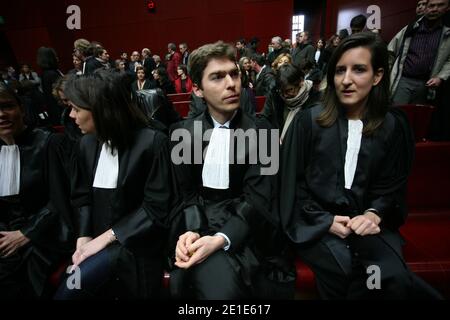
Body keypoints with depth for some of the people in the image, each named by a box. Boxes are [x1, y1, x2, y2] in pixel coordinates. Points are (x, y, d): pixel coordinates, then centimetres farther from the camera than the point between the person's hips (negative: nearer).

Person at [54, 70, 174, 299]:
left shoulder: (152, 142, -14)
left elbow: (156, 208, -16)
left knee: (69, 290, -21)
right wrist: (83, 238, -5)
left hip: (134, 243, -5)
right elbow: (82, 198, 11)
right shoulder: (86, 144, 6)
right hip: (97, 242, 6)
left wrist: (106, 238, -17)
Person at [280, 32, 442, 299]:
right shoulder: (308, 121, -2)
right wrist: (327, 220, -11)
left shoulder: (394, 126, 5)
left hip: (367, 221, 2)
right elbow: (293, 183, -1)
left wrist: (373, 214, -12)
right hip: (316, 221, -1)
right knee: (349, 274, -27)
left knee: (394, 278, -25)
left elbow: (392, 186, 9)